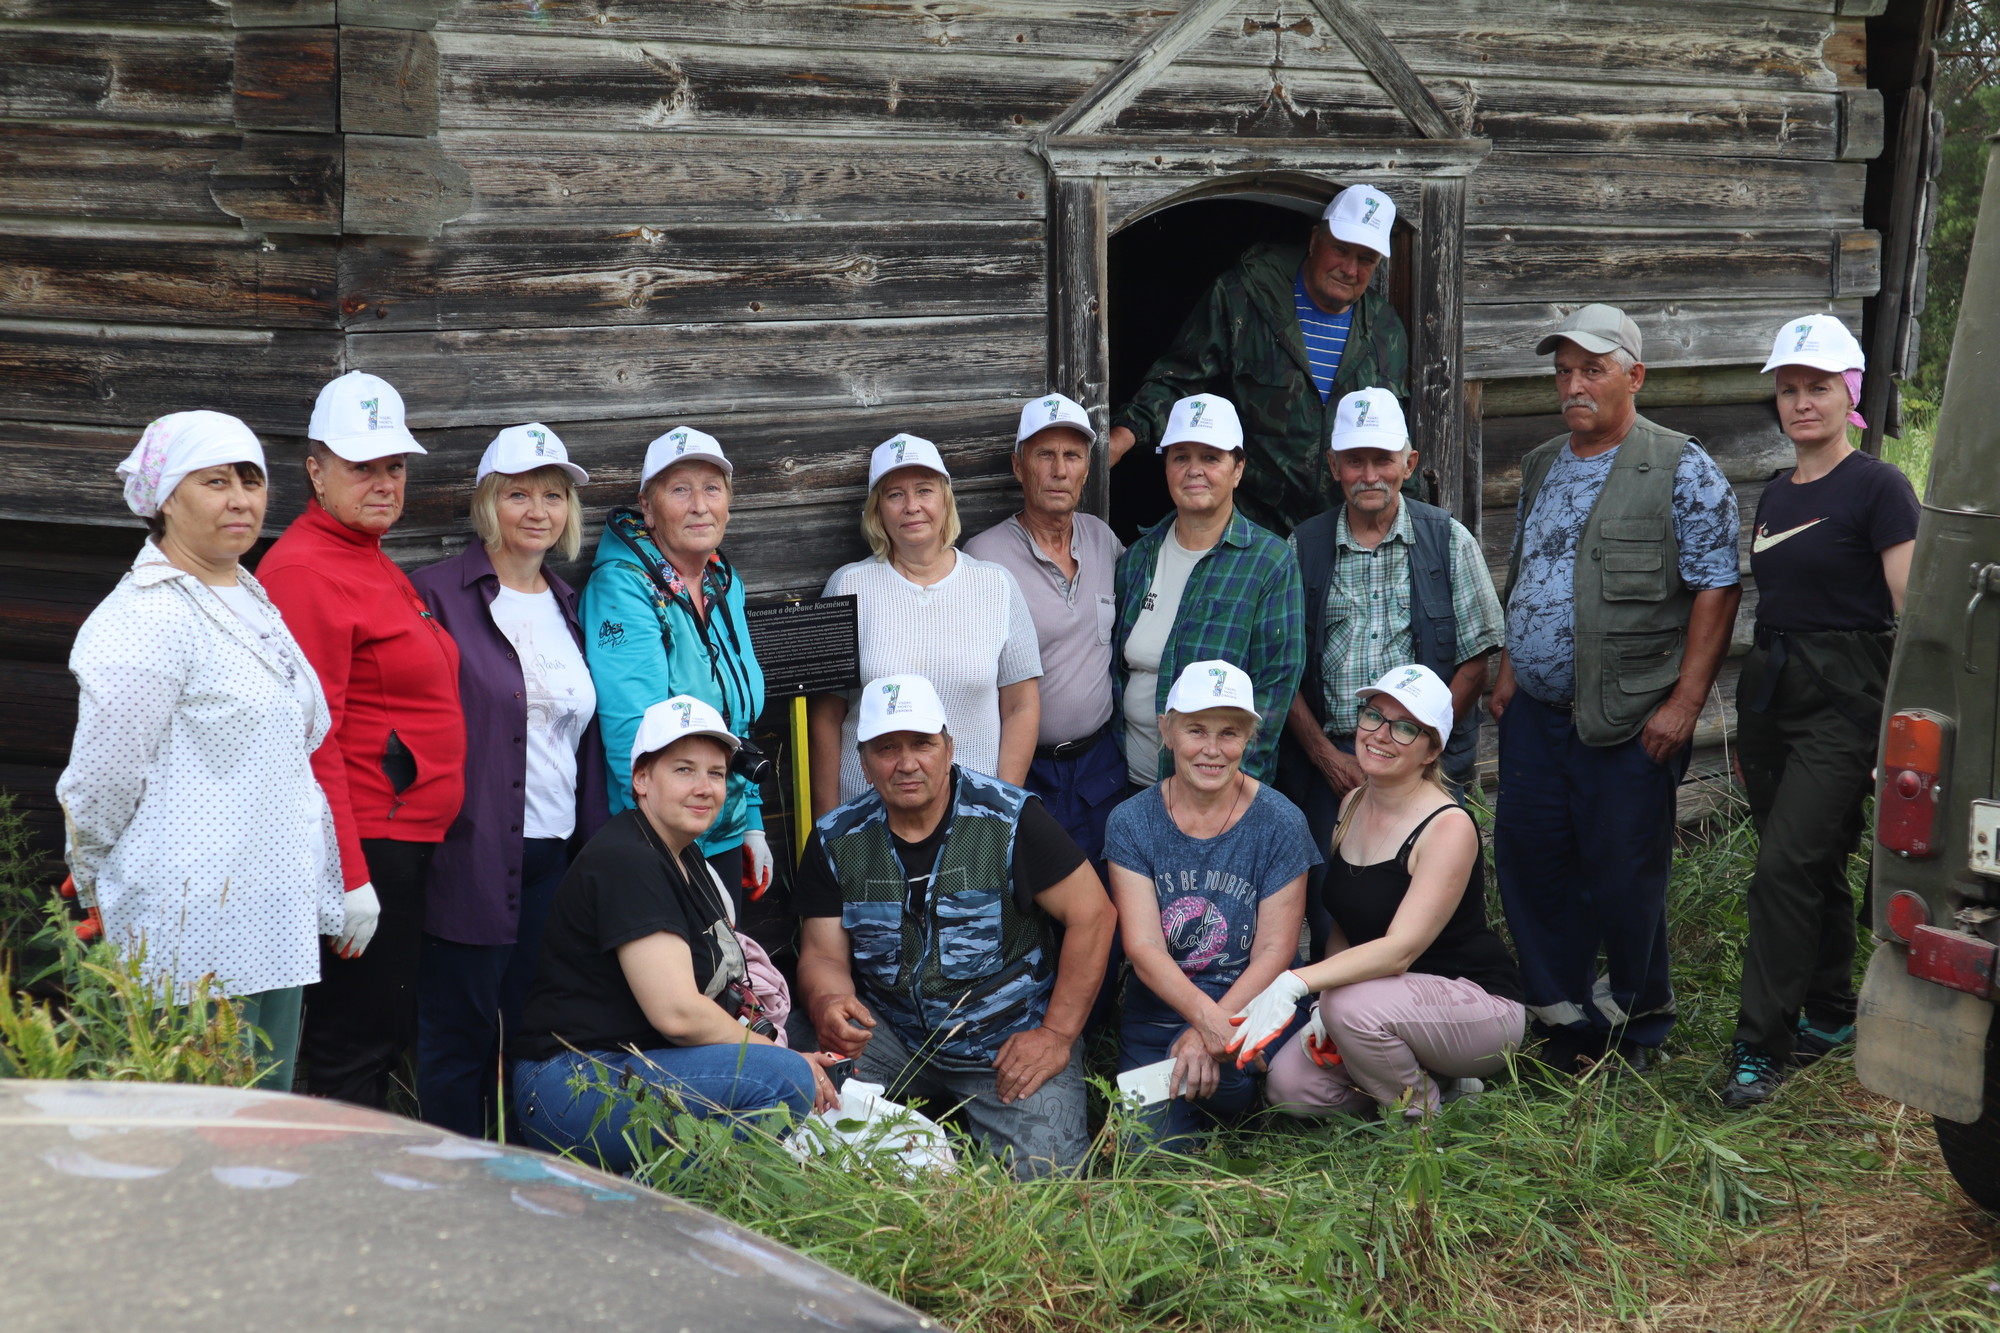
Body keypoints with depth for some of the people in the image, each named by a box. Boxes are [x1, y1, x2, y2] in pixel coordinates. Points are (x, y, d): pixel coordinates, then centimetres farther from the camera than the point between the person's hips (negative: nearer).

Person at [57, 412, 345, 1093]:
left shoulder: (253, 601, 16)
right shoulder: (147, 617, -13)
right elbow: (101, 782, -13)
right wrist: (97, 886, 1)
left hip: (280, 927, 9)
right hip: (192, 936, -9)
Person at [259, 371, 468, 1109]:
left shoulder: (373, 563, 18)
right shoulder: (306, 569, -14)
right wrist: (348, 876, -22)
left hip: (402, 844, 10)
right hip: (363, 849, -10)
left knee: (385, 1041, 14)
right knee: (352, 1051, -5)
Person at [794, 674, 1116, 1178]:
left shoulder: (1010, 820, -11)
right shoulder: (836, 842, 0)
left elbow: (1092, 914, -10)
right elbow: (823, 954, 0)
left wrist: (1057, 1035, -12)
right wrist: (829, 1006, -25)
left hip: (1010, 1040, -3)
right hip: (892, 1035, 3)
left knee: (1042, 1169, -23)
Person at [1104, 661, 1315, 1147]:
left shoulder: (1280, 824, -4)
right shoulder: (1131, 823, 0)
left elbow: (1274, 952, -7)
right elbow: (1142, 947, -9)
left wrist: (1210, 1033, -22)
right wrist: (1205, 1014, -28)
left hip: (1253, 1010, 0)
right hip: (1157, 1016, 0)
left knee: (1208, 1067, -29)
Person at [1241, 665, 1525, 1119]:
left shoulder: (1449, 827, -19)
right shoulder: (1352, 806, 4)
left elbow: (1401, 949, -30)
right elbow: (1344, 928, 11)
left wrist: (1295, 983, -42)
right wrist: (1323, 1006, -7)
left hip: (1479, 1004, -7)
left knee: (1356, 1006, -34)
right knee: (1289, 1086, -14)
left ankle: (1419, 1110, -5)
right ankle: (1432, 1079, 9)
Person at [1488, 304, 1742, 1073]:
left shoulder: (1682, 471, -6)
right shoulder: (1541, 468, 14)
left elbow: (1717, 588, -10)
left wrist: (1684, 702, -14)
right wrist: (1508, 669, 13)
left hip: (1627, 718, -6)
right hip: (1533, 711, 6)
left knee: (1623, 875, 1)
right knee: (1528, 863, 7)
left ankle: (1636, 1018, 20)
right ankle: (1566, 1017, 22)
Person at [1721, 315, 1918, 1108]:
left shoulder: (1877, 489, -8)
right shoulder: (1775, 496, 15)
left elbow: (1913, 614, -11)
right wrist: (1749, 722, 22)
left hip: (1844, 700, -7)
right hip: (1771, 688, 7)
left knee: (1785, 868, -13)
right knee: (1815, 867, 14)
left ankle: (1759, 1048, -10)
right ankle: (1829, 1017, 26)